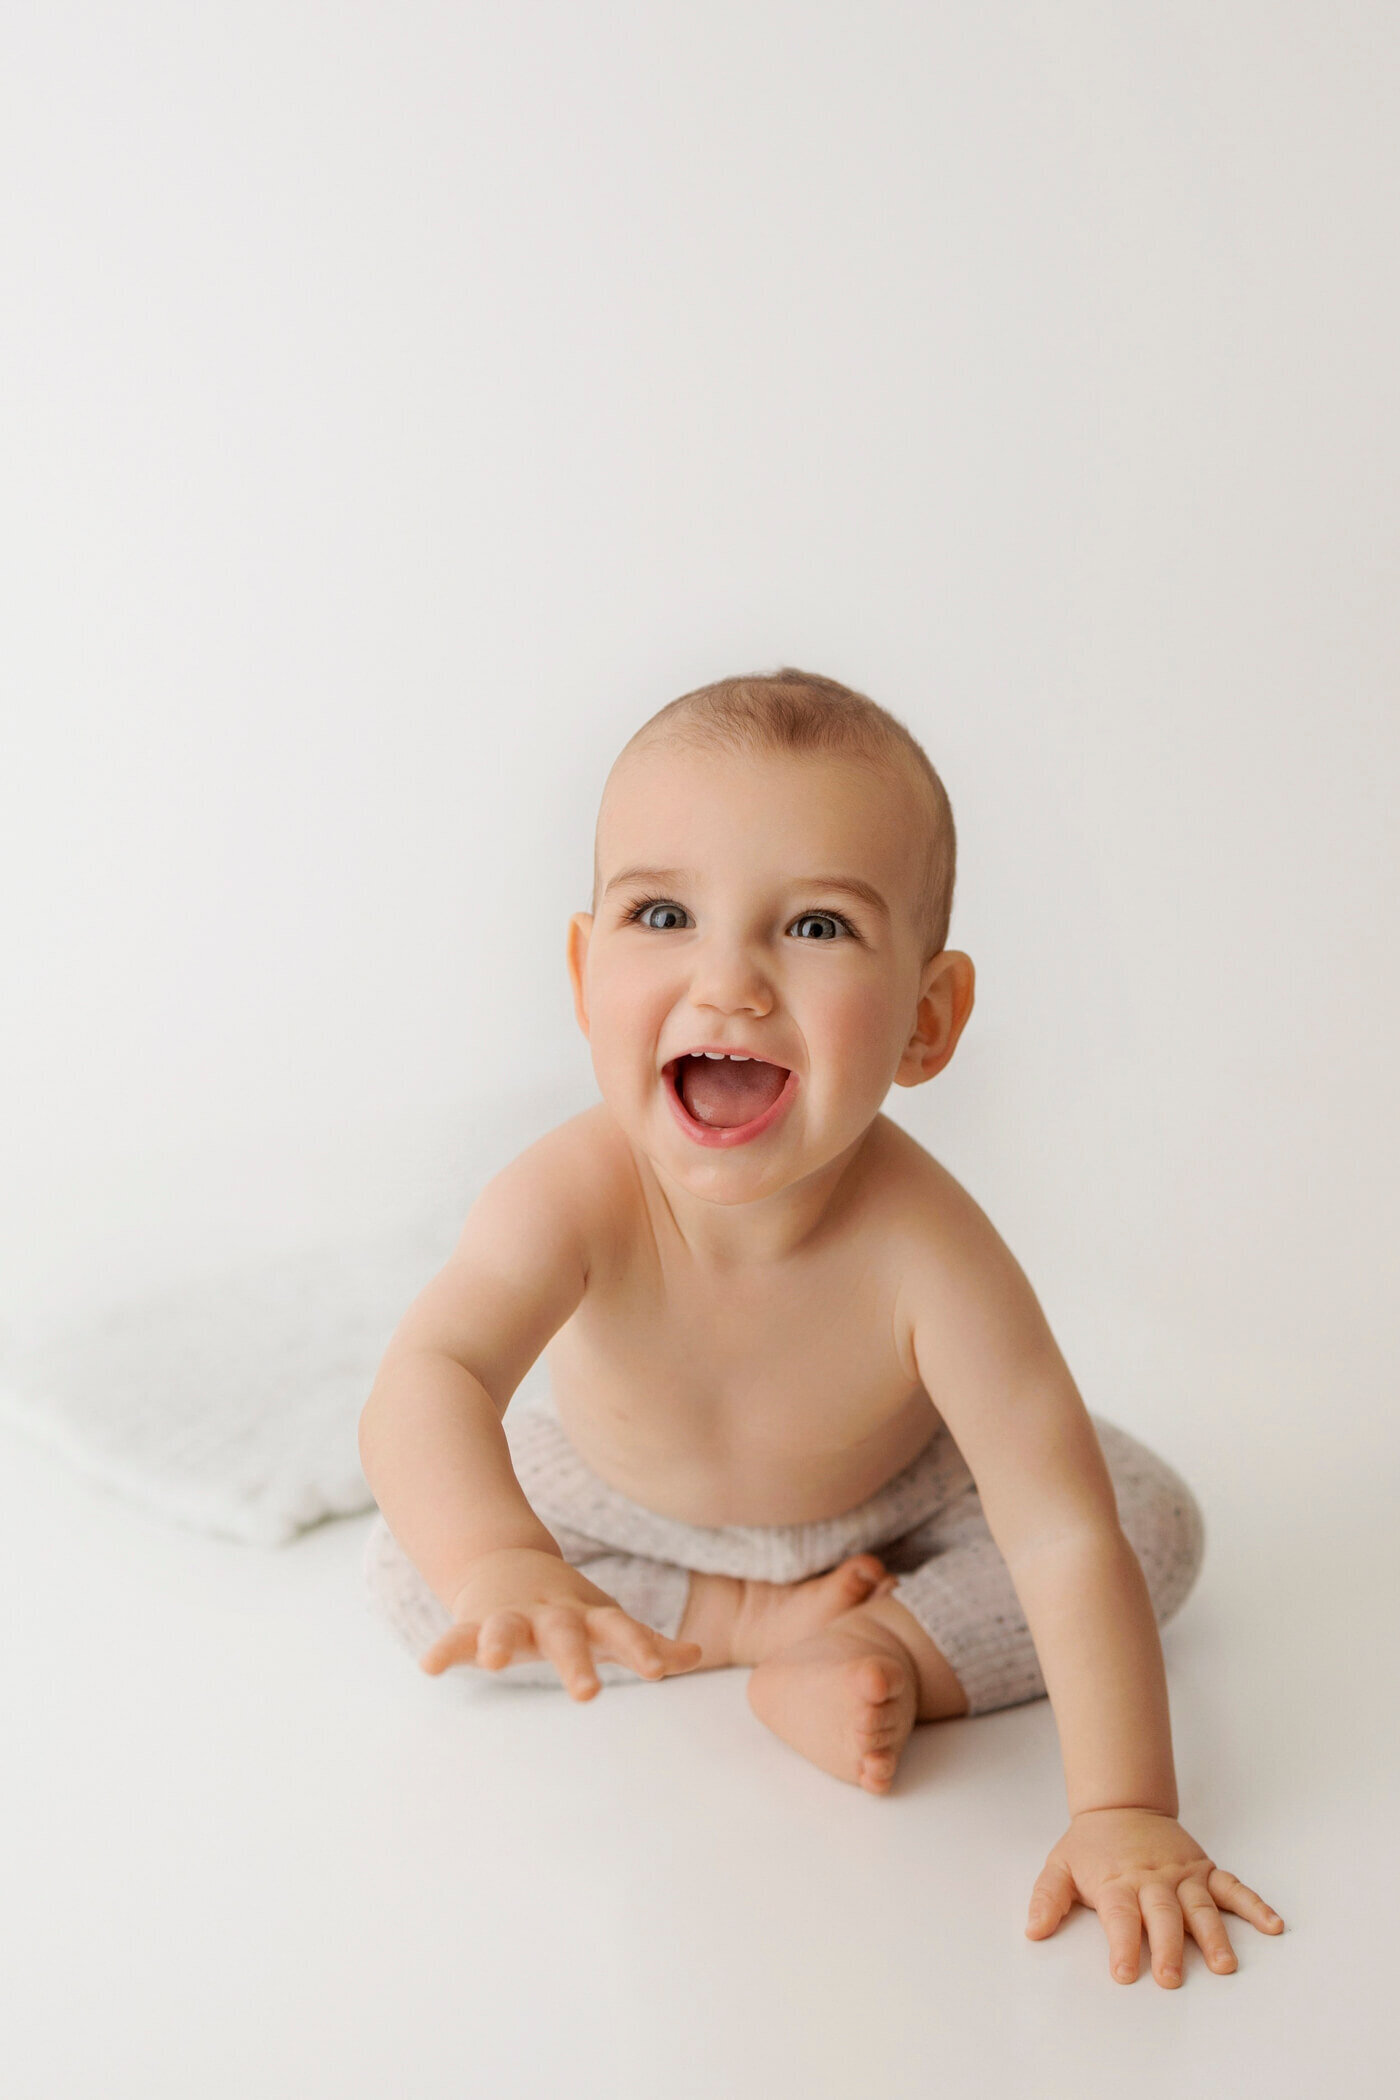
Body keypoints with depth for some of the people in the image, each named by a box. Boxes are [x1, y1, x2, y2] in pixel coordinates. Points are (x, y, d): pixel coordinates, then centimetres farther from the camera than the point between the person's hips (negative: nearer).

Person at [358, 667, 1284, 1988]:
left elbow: (1064, 1541, -36)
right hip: (625, 1502, 2)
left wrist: (1124, 1813, -39)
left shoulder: (925, 1252, -41)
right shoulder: (574, 1198, -39)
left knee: (1151, 1520, -16)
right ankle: (758, 1623, -6)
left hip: (898, 1497, -1)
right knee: (408, 1571, -13)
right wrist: (496, 1560, -74)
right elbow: (428, 1380, -53)